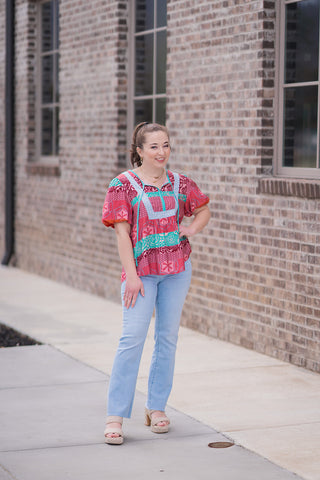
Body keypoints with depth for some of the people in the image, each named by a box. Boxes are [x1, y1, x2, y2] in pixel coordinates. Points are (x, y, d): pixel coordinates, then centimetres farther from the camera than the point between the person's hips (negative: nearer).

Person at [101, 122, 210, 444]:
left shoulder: (179, 183, 7)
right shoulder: (124, 185, -4)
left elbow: (203, 209, 23)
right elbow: (122, 233, -8)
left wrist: (193, 228, 1)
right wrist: (131, 275, -14)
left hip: (177, 267, 4)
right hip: (142, 269, -4)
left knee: (168, 337, 8)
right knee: (132, 337, -11)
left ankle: (156, 407, 20)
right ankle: (115, 416, -6)